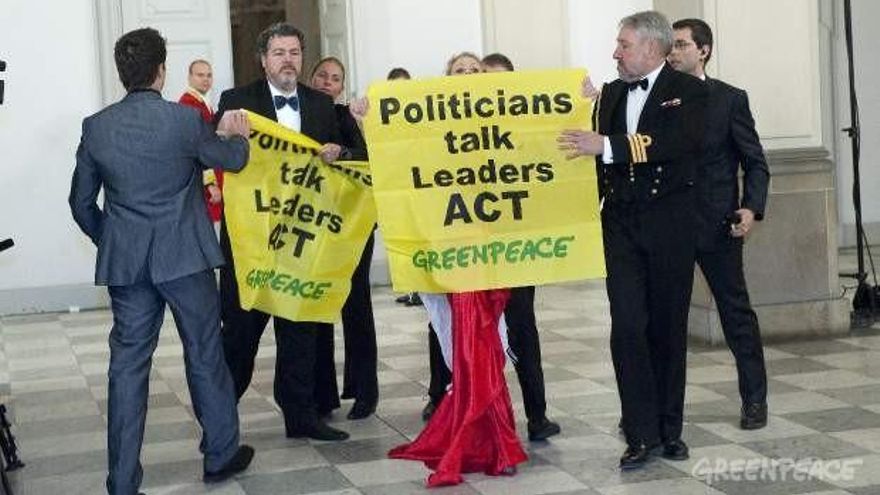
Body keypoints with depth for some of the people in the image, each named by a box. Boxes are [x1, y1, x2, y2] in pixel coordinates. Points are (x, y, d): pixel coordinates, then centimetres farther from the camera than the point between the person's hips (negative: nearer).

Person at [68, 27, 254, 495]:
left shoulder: (95, 127, -1)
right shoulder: (185, 119, -11)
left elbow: (81, 202, 7)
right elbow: (233, 159, 7)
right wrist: (238, 135, 30)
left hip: (124, 262, 3)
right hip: (184, 258, -3)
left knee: (128, 365, 6)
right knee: (205, 354, 12)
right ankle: (221, 454, 25)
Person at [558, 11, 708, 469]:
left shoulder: (687, 90, -5)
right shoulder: (611, 93, 12)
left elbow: (678, 142, -23)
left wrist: (606, 145, -29)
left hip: (668, 221, -3)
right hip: (621, 222, 3)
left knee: (668, 327, 7)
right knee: (627, 327, -6)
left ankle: (669, 428, 19)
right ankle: (641, 433, -1)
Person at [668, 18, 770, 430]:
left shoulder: (730, 99, 0)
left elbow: (755, 162, 0)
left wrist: (752, 207, -15)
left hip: (716, 225, -3)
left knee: (736, 311, 6)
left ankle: (754, 400, 17)